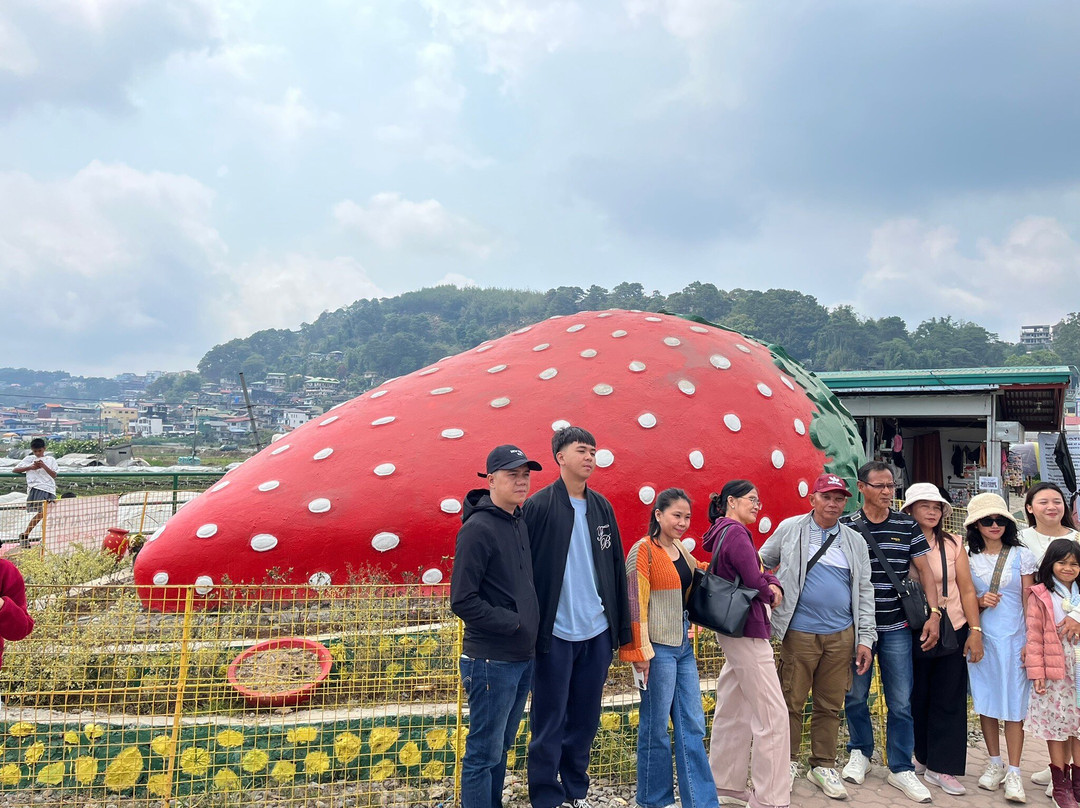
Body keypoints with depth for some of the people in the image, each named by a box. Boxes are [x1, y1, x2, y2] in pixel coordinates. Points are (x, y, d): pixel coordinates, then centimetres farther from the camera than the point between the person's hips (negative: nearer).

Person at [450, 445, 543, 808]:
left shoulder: (520, 523, 9)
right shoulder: (478, 528, -16)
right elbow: (463, 601, -19)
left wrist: (532, 624, 7)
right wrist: (512, 622, -16)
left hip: (523, 658, 8)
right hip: (492, 662, -8)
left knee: (501, 747, 19)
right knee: (484, 754, 3)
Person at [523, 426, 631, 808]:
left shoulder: (602, 507, 8)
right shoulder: (539, 505, -8)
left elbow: (616, 568, 11)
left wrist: (621, 628, 9)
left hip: (597, 633, 5)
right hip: (555, 634, -5)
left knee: (586, 720, 15)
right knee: (549, 723, 5)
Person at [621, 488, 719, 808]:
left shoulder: (682, 551, 12)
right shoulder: (644, 550, -11)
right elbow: (635, 604, -14)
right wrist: (641, 652, -16)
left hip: (683, 646, 7)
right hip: (658, 649, -7)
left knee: (693, 725, 11)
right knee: (656, 728, 5)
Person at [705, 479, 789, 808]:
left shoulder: (724, 533, 14)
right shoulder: (736, 533, -16)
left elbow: (760, 572, 15)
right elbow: (755, 582, -18)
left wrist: (773, 585, -6)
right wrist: (770, 594, 3)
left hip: (733, 631, 10)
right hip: (748, 631, -10)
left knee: (733, 712, 16)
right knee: (772, 716, -4)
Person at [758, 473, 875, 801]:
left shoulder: (855, 542, 10)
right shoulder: (789, 529, 1)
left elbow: (864, 592, 10)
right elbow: (760, 563, 10)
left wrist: (865, 638, 5)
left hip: (841, 635, 3)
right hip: (799, 633, -3)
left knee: (830, 705, 11)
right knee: (792, 701, 5)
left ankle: (823, 766, 25)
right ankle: (789, 762, 22)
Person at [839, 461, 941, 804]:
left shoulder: (907, 525, 2)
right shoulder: (846, 526, -2)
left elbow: (924, 570, 6)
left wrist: (934, 613, -3)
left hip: (896, 627, 1)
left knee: (901, 701, 4)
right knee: (855, 695, 10)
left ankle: (901, 769, 18)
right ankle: (860, 753, 31)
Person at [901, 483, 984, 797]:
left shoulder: (953, 545, 1)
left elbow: (967, 590, 1)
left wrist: (975, 631, -4)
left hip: (952, 632, 1)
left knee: (949, 700, 4)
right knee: (916, 698, 10)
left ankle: (941, 767, 13)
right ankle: (921, 756, 27)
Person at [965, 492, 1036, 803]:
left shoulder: (1021, 555, 1)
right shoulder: (967, 557, 4)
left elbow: (1028, 601, 1)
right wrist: (980, 602, -11)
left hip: (1013, 638, -2)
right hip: (980, 638, 2)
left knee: (1014, 706, -1)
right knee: (986, 702, 8)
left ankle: (1014, 773, 7)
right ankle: (995, 763, 23)